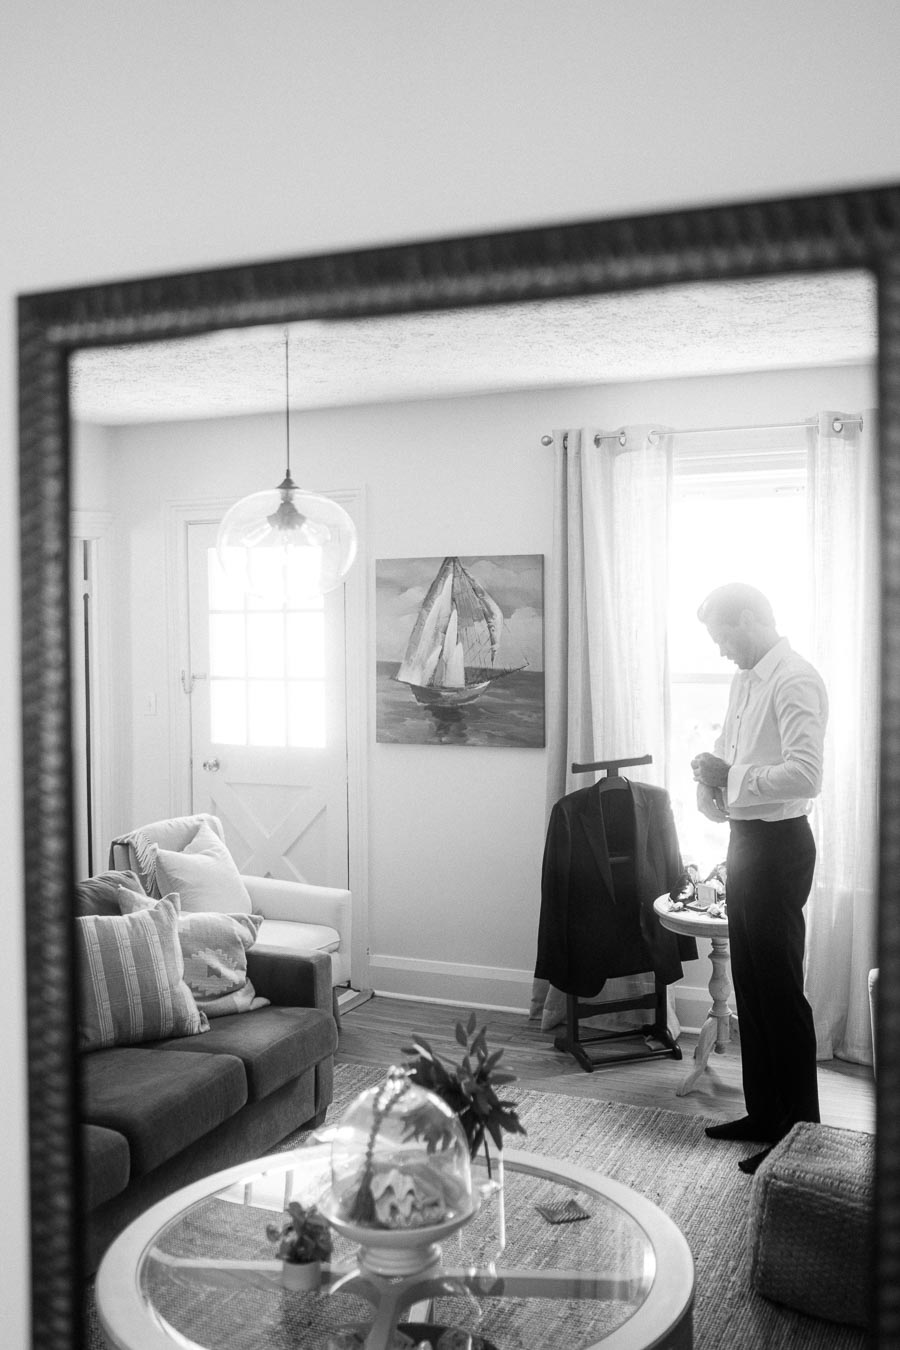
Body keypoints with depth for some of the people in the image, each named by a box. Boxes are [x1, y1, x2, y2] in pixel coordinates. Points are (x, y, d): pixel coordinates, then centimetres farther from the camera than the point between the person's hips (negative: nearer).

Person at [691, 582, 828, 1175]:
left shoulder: (796, 681, -17)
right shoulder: (745, 681, 11)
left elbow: (806, 774, -27)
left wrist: (732, 779, -19)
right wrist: (713, 773, 2)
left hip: (778, 843, -9)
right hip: (746, 838, 9)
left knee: (780, 992, -1)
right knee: (750, 986, 16)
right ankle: (764, 1114, 30)